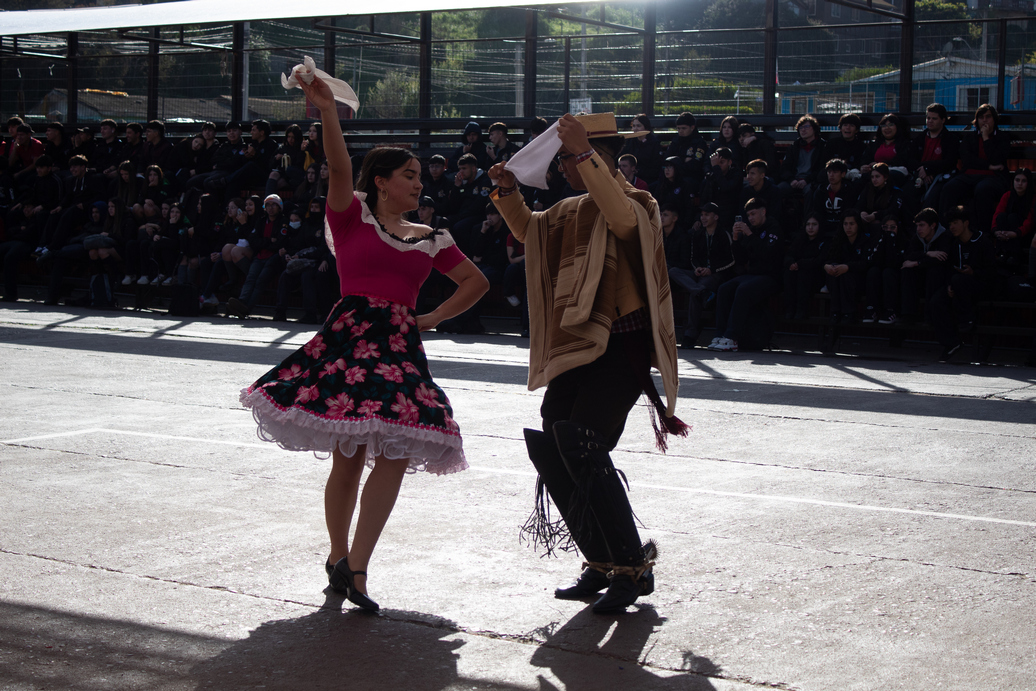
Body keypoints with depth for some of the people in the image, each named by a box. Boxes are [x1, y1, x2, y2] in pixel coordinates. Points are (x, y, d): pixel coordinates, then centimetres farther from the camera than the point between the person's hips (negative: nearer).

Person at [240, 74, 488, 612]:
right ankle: (339, 554, 15)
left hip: (401, 347, 4)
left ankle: (353, 565, -4)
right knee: (348, 457, -3)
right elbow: (341, 170, -13)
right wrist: (327, 111, -24)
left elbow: (476, 281, 27)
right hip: (349, 337, -4)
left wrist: (436, 316, 14)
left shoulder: (430, 240, 18)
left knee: (394, 456, -9)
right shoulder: (351, 216, 6)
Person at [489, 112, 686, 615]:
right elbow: (530, 229, 30)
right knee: (548, 450, 4)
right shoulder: (574, 210, 16)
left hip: (621, 348, -9)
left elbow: (622, 217, -35)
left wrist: (585, 151, -38)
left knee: (581, 449, -20)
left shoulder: (635, 203, -10)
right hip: (576, 346, 9)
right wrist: (509, 192, 11)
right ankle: (602, 563, 16)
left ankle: (633, 567, -7)